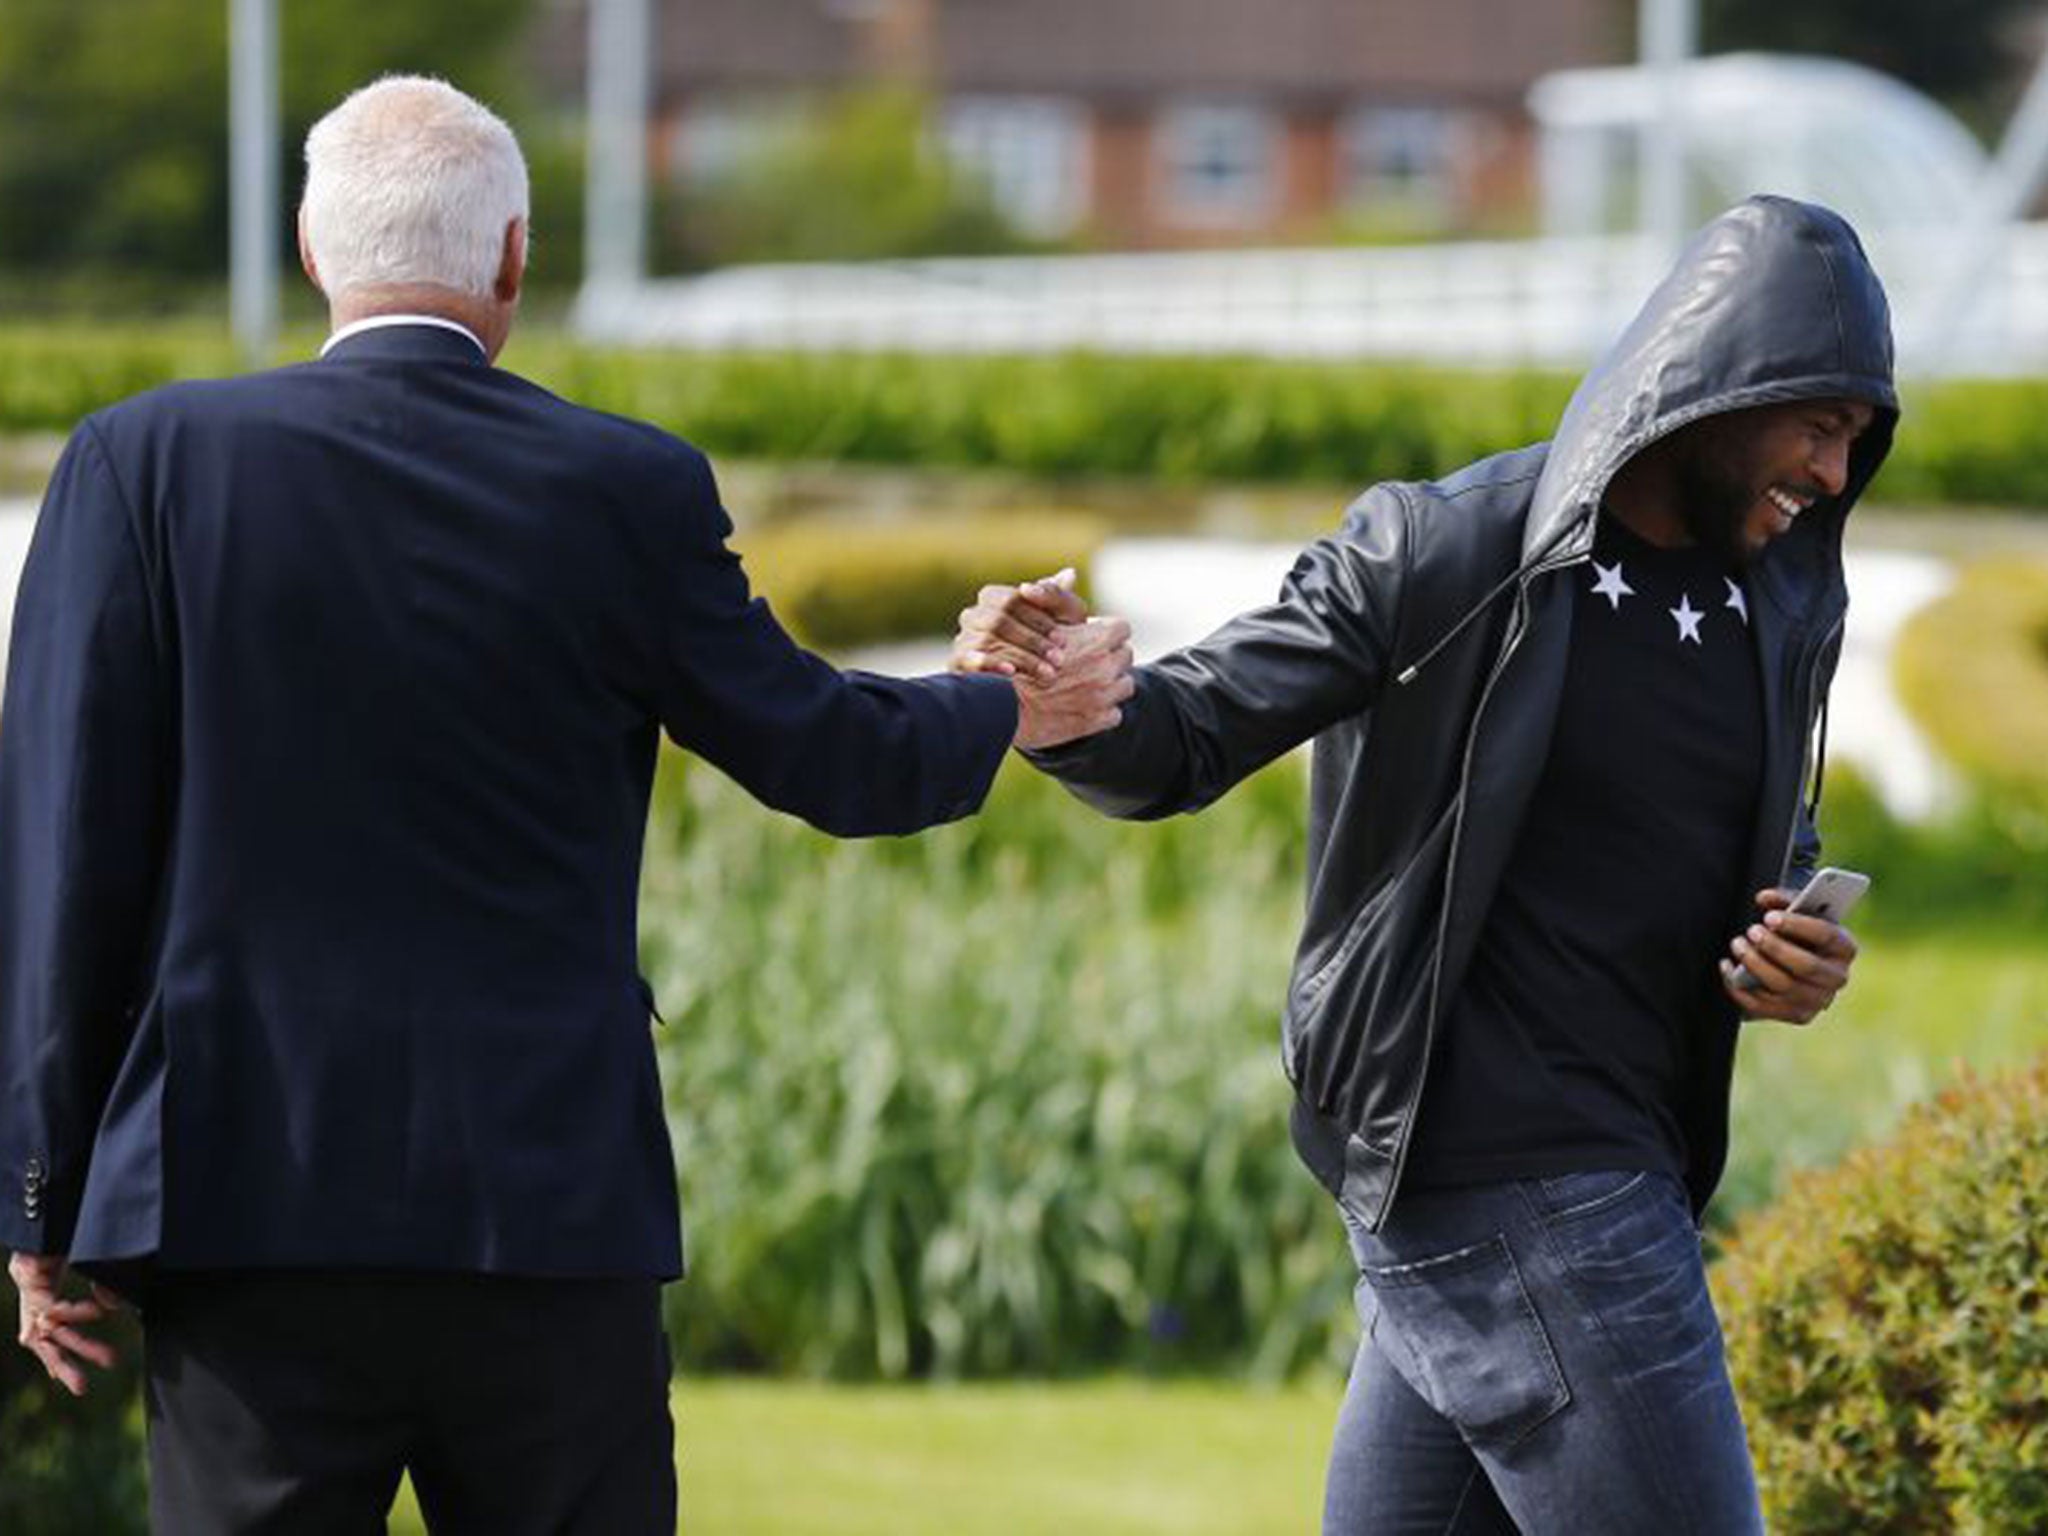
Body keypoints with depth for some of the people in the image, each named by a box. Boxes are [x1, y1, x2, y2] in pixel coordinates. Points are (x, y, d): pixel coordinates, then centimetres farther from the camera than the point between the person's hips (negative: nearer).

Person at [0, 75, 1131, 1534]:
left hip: (246, 1198, -1)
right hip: (553, 1201, 1)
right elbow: (826, 755, 12)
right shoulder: (634, 493, -1)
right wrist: (1008, 714, 34)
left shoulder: (149, 465, -3)